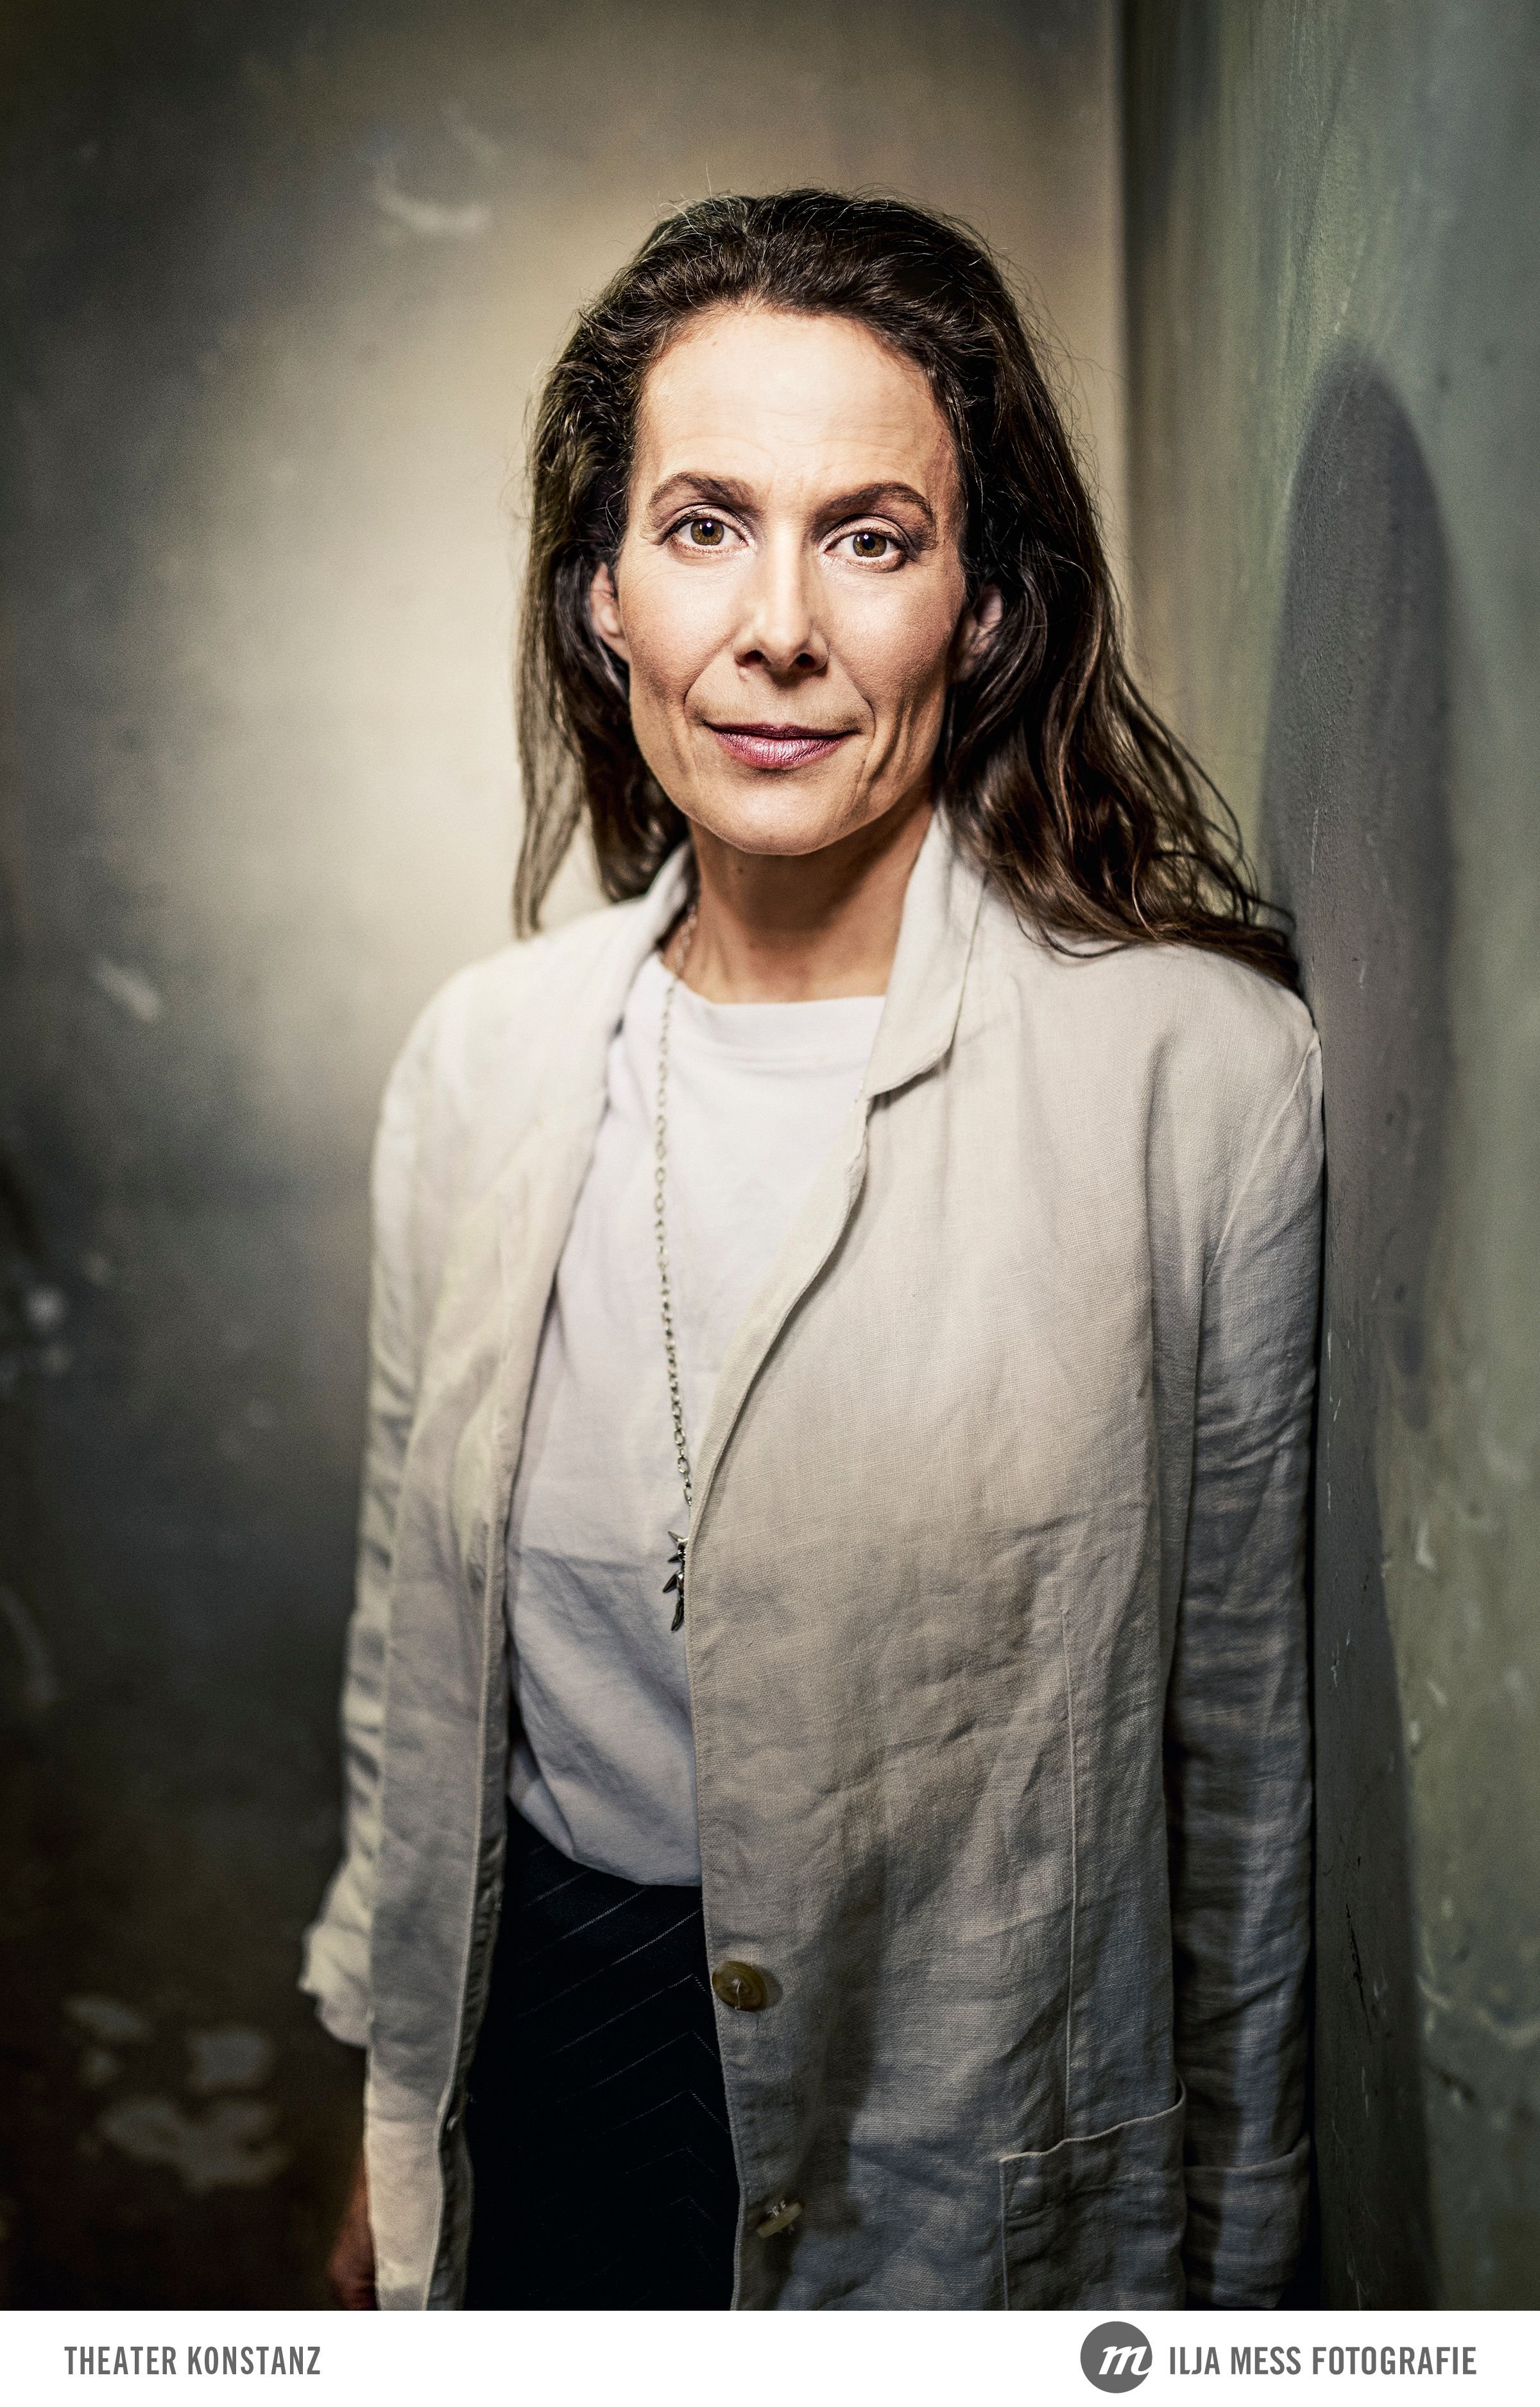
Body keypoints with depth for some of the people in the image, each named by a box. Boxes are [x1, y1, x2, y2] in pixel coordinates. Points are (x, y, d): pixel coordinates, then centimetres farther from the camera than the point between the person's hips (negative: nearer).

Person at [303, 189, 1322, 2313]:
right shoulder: (482, 1060, -6)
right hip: (552, 2044, 4)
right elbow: (415, 1641, 5)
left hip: (986, 2114, -3)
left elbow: (1240, 1723, -8)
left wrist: (1233, 2249, 2)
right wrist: (392, 2115, 12)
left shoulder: (1209, 1068, -18)